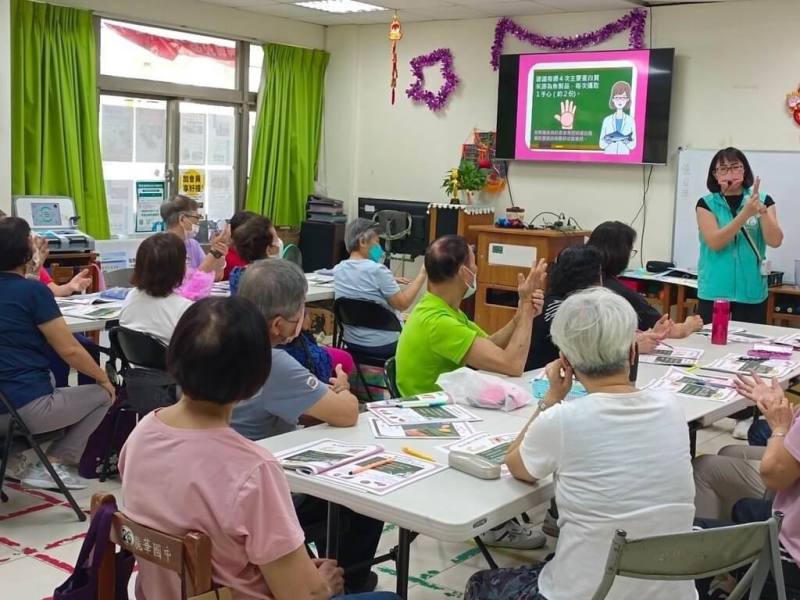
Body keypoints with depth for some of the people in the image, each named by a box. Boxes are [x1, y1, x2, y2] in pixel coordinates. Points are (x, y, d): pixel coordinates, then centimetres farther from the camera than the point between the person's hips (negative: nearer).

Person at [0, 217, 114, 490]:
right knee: (103, 395, 14)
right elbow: (69, 350, -11)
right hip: (27, 407, -8)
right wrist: (104, 378, 3)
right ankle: (54, 463, 2)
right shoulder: (33, 290, -13)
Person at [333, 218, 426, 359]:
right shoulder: (376, 270, -22)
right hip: (383, 346, -7)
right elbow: (402, 304, -16)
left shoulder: (337, 270, -1)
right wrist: (422, 275, -10)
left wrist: (389, 281, 15)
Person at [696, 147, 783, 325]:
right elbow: (714, 242, -13)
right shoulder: (706, 203, 1)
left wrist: (761, 209, -20)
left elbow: (775, 241, -6)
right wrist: (745, 213, -22)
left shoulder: (764, 201, 5)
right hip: (714, 293, -1)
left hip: (752, 294, 1)